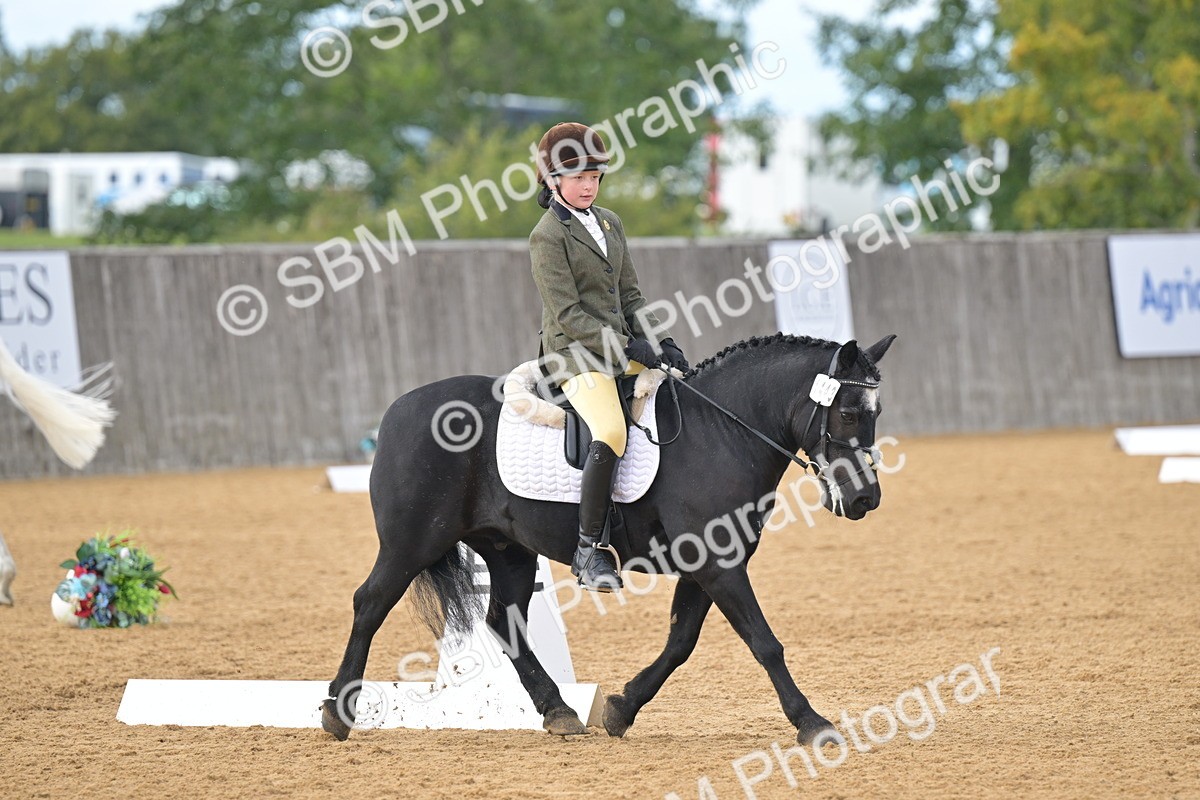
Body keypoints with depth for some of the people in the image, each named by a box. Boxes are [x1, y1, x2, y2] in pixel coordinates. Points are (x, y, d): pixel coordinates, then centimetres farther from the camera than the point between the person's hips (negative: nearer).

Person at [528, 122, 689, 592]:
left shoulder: (609, 223, 15)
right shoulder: (548, 236, -8)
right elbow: (569, 315, -14)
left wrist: (660, 342, 1)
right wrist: (628, 348, -19)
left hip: (623, 347, 8)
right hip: (577, 354, -8)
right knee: (611, 433, -31)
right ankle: (589, 549, -26)